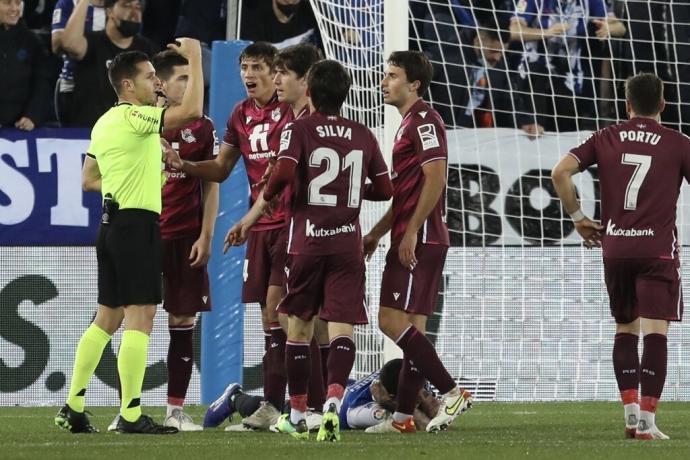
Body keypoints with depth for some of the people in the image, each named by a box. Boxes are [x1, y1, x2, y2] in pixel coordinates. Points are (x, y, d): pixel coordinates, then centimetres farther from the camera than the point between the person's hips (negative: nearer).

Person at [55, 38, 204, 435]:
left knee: (107, 318, 15)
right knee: (141, 317, -10)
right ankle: (132, 414, -14)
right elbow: (192, 110, -23)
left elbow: (89, 179, 24)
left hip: (113, 222, 10)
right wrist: (195, 59, -12)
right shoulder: (135, 117, -12)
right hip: (138, 223, -10)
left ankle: (73, 408, 15)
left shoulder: (105, 123, 16)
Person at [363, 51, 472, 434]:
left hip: (419, 239, -10)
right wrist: (376, 234, 26)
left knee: (394, 322, -14)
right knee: (412, 328, 8)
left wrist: (411, 231, -22)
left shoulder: (424, 120, -10)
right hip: (413, 240, 10)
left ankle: (452, 391, -12)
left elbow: (435, 179, -20)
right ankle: (404, 417, 8)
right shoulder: (410, 123, 21)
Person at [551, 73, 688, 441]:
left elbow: (560, 172, -1)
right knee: (655, 332, -5)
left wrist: (577, 217, 8)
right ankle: (647, 421, -13)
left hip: (615, 246, 3)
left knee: (625, 329, 17)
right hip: (658, 248, -3)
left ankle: (630, 412, 10)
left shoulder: (606, 139, 7)